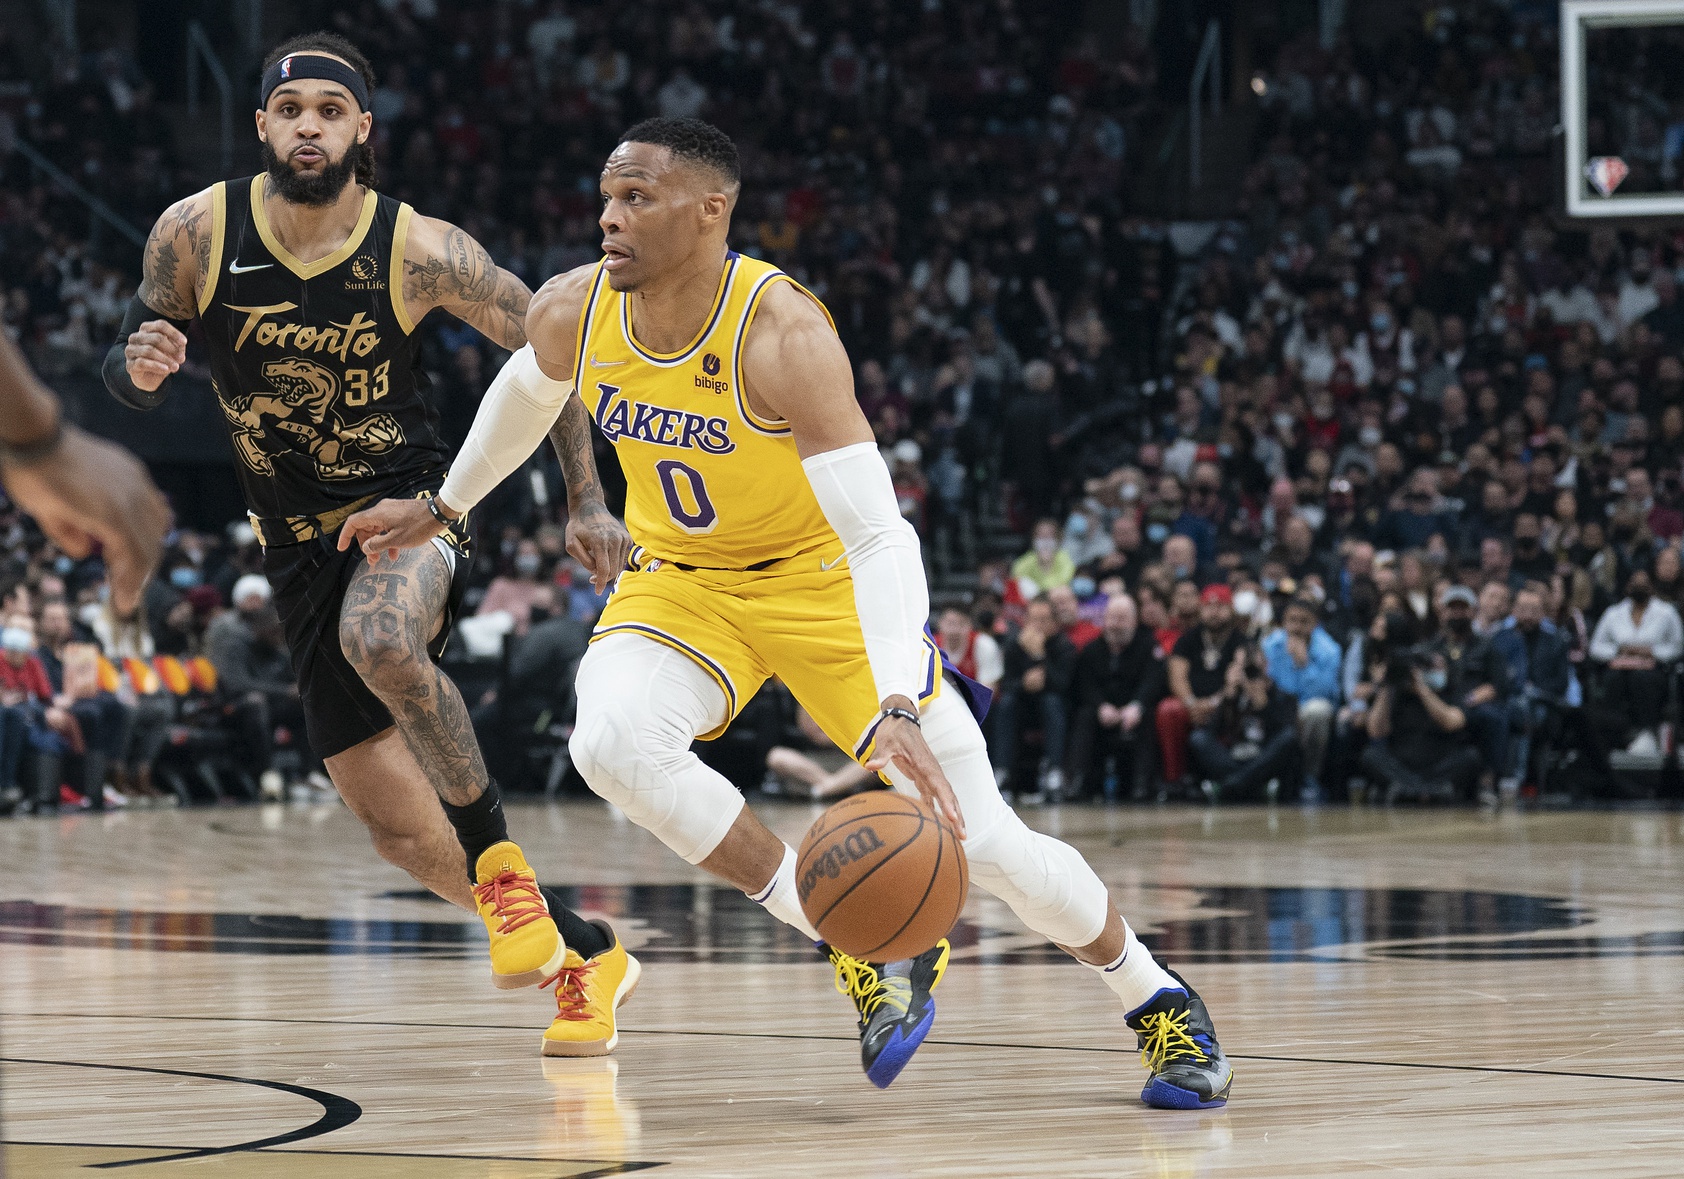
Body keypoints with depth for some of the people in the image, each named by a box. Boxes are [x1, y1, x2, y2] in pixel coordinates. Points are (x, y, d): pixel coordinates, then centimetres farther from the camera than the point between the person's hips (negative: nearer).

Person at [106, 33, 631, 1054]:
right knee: (396, 824, 3)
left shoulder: (418, 250, -17)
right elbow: (135, 378, 1)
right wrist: (141, 366, -23)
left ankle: (501, 859, -22)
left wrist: (586, 500, -5)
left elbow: (545, 341, -3)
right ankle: (580, 953, 24)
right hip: (302, 542, 4)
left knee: (379, 637, -40)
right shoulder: (196, 233, -11)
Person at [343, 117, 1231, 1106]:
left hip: (826, 578, -4)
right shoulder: (573, 312, -16)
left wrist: (897, 709, -48)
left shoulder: (783, 333, -32)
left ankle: (1159, 1003, 19)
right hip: (684, 581, 4)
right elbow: (529, 394, 12)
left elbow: (881, 536, -36)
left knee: (980, 839, -9)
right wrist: (445, 508, 23)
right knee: (612, 742, -29)